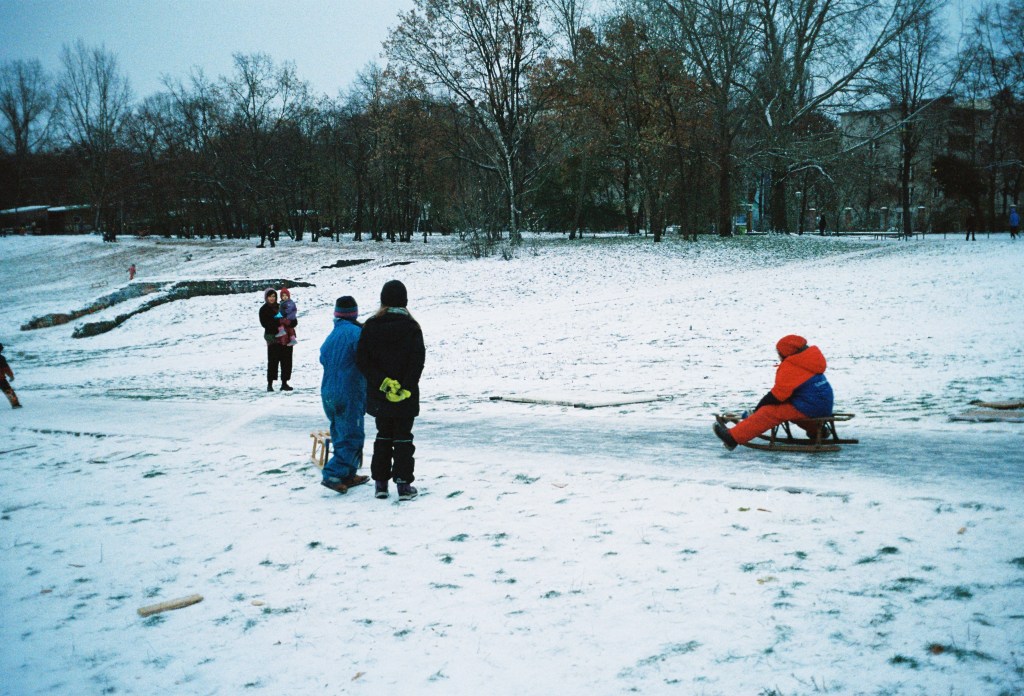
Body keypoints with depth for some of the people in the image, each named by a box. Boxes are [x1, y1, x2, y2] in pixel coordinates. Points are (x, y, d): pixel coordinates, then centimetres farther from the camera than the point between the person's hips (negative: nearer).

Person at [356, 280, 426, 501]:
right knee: (403, 437, 6)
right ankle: (403, 484, 3)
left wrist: (382, 382, -12)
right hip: (406, 396, -2)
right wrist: (406, 388, -15)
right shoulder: (411, 327, -6)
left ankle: (380, 482, 16)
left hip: (378, 394, 2)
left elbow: (361, 359, -8)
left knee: (383, 435, 15)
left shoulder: (371, 326, 0)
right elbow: (418, 360, -15)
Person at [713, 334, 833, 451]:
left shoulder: (790, 368, -13)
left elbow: (778, 395, -14)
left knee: (769, 413, -13)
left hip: (808, 408, -9)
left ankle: (733, 437, -19)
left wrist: (760, 406, -2)